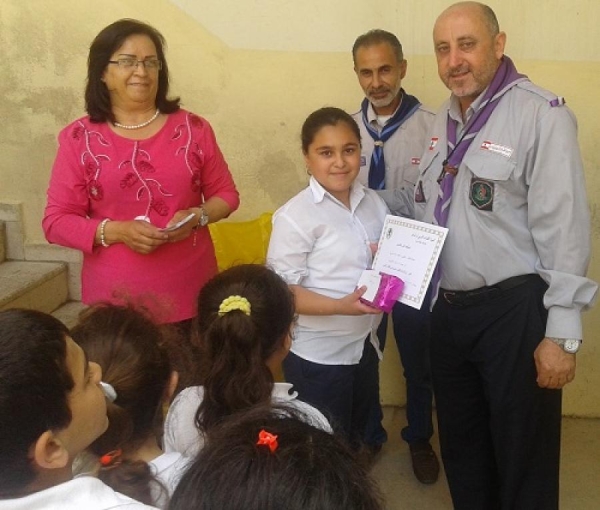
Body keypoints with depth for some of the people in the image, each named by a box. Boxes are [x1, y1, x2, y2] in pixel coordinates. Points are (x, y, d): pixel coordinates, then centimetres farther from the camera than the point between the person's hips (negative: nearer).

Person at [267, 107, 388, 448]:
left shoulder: (374, 203, 1)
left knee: (356, 439, 25)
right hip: (318, 354, -6)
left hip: (364, 345, 7)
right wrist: (341, 306, -31)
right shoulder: (295, 216, -18)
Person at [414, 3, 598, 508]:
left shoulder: (541, 115, -15)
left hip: (513, 311, -7)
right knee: (461, 444, 22)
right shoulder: (443, 120, 9)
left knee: (521, 454, 9)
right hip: (448, 309, 7)